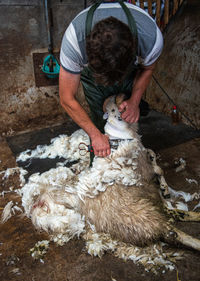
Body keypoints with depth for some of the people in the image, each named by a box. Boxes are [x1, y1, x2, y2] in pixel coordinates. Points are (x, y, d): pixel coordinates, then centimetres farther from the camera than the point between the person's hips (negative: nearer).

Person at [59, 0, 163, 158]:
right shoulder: (74, 38, -42)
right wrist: (95, 135, -33)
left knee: (130, 118, 3)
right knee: (101, 118, -4)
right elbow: (67, 100, -32)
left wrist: (134, 101, -23)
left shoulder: (152, 38, -39)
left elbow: (147, 69, -11)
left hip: (131, 70, 1)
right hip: (91, 69, -1)